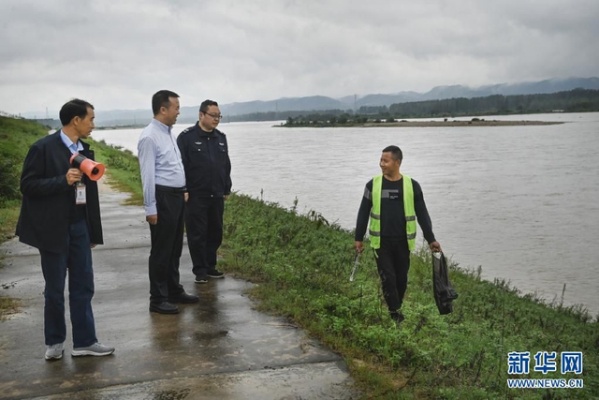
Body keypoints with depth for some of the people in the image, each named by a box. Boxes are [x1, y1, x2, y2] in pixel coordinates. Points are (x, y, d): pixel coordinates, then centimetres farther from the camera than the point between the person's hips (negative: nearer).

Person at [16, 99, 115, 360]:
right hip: (54, 228, -5)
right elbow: (28, 185, -13)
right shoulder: (43, 148, -10)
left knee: (83, 286, 6)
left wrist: (93, 231, 12)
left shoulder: (85, 150, 8)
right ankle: (55, 341, 22)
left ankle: (84, 341, 15)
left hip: (79, 226, 6)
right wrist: (63, 180, -25)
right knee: (55, 289, 6)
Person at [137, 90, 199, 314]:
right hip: (162, 198, -9)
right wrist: (150, 208, -18)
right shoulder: (149, 137, -15)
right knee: (161, 250, 0)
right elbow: (148, 175, -18)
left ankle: (174, 291, 30)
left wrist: (183, 191, 16)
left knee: (175, 248, 17)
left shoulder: (168, 133, 12)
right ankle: (158, 299, 11)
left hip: (176, 196, 9)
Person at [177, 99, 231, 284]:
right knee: (197, 234, 2)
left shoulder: (220, 137, 12)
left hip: (217, 196, 6)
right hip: (196, 196, -6)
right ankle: (200, 270, 11)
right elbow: (181, 165, -10)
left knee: (215, 233, 11)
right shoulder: (187, 137, -7)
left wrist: (227, 189, 15)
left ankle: (210, 266, 24)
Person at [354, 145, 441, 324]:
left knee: (401, 278, 8)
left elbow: (422, 214, 3)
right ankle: (395, 313, 4)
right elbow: (363, 213, 6)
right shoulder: (373, 185, -1)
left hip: (403, 242, 1)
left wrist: (431, 239, 1)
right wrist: (358, 238, 6)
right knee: (388, 278, -5)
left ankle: (396, 308, 27)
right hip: (381, 242, 0)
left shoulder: (412, 186, -2)